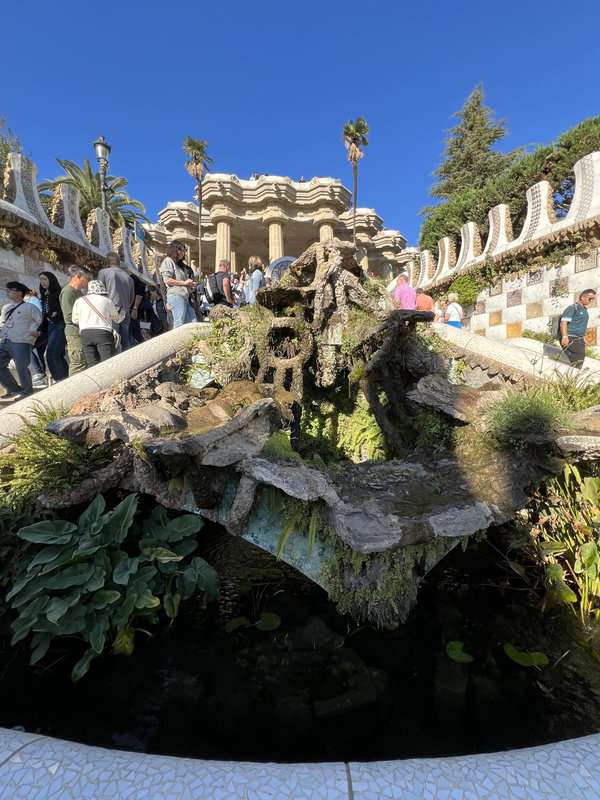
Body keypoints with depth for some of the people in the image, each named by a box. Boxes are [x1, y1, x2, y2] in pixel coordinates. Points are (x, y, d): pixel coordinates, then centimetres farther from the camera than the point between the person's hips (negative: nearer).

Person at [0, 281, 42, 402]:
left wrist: (34, 331, -14)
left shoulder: (29, 307, 3)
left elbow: (40, 320, -3)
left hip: (20, 343, -7)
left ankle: (26, 391, 10)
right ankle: (13, 389, 18)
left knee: (21, 368, -7)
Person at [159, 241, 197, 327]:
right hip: (176, 295, -9)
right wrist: (184, 282, -6)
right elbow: (167, 280, -10)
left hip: (185, 296, 9)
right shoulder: (168, 261, 3)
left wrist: (191, 285, 11)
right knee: (179, 323, -14)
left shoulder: (180, 264, 28)